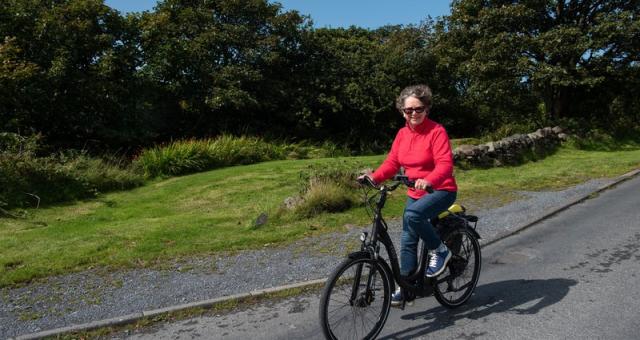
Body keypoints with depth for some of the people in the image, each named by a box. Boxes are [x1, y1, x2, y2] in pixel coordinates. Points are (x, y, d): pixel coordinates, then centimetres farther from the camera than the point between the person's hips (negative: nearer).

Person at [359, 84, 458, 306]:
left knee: (413, 215, -34)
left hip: (441, 191, -6)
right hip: (415, 193, 7)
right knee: (408, 240, 5)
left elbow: (445, 164, -24)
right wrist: (374, 177, -18)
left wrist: (429, 181, -43)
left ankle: (439, 251, -8)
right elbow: (392, 162, 0)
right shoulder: (402, 134, 4)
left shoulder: (436, 131, -14)